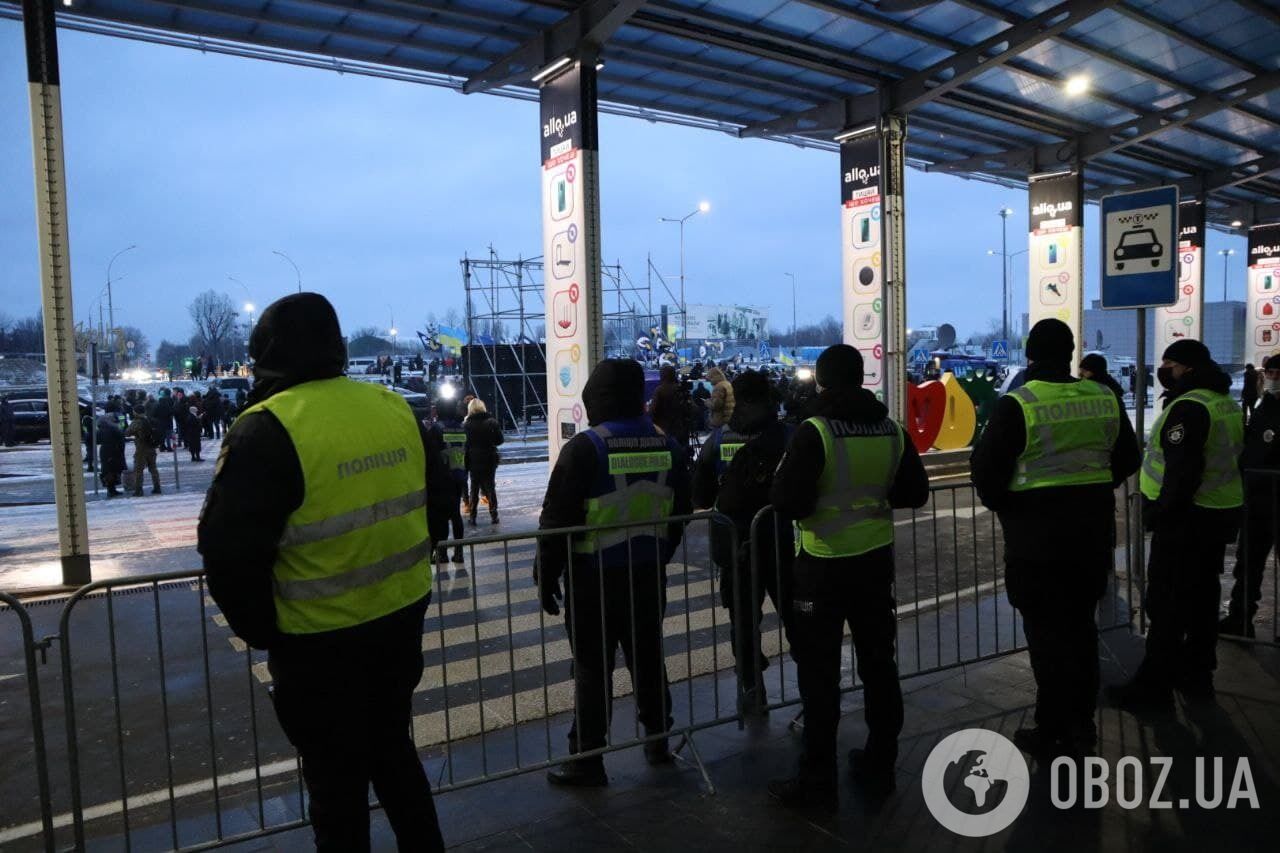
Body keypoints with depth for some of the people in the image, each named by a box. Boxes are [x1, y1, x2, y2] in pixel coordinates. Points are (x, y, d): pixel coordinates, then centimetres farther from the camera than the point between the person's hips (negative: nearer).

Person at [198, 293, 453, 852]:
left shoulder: (267, 429, -17)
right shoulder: (397, 409, 2)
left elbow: (230, 550, -17)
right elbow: (437, 505, 11)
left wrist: (260, 630, -1)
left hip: (320, 644, -6)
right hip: (402, 622, 6)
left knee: (337, 780, 13)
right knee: (393, 749, 25)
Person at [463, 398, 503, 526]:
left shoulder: (467, 424, -9)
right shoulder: (492, 422, -6)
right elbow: (500, 440, -2)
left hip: (474, 461, -1)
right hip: (490, 460, 1)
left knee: (474, 488, 9)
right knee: (490, 487, 10)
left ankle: (472, 516, 7)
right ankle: (493, 515, 8)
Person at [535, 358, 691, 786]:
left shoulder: (584, 447, -16)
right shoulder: (667, 445, 3)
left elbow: (557, 520, -15)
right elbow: (679, 514, 12)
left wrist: (546, 576, -6)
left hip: (594, 577, -5)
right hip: (648, 574, 5)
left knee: (593, 667, 3)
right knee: (648, 656, 18)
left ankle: (586, 758, 11)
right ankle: (658, 739, 31)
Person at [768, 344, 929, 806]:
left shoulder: (814, 432, -18)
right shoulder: (892, 430, 0)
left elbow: (787, 503, -20)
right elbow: (914, 493, 8)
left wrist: (783, 480, 0)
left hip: (824, 565, -5)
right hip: (876, 559, 6)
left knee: (819, 675, 4)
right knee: (878, 664, 18)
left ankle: (817, 781, 12)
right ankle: (879, 765, 30)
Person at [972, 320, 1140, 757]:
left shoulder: (1017, 404, -16)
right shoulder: (1105, 397, 1)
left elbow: (986, 467, -12)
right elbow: (1127, 459, 13)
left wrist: (999, 503, 8)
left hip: (1036, 531, -5)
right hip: (1093, 526, 5)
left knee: (1046, 632, 4)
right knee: (1081, 625, 18)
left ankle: (1053, 733, 14)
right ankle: (1082, 724, 30)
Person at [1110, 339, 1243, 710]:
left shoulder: (1188, 406, -19)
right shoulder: (1227, 404, 13)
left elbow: (1182, 470, -26)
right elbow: (1232, 458, 19)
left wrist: (1162, 514, -18)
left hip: (1188, 517, -10)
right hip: (1222, 513, 10)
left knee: (1167, 603, -4)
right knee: (1203, 595, 17)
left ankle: (1153, 686, 1)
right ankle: (1196, 674, 28)